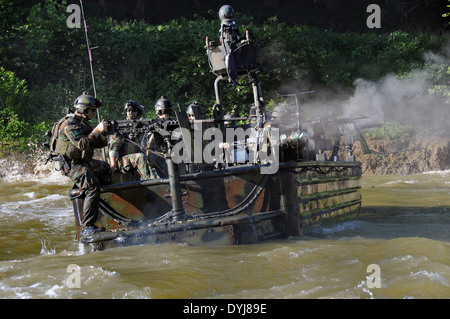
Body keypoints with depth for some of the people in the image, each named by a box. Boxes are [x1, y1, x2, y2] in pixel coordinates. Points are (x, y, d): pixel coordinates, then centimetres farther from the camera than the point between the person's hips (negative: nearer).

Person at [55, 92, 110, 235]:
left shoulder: (83, 124, 15)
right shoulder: (70, 125, -17)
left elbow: (99, 144, 16)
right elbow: (83, 144, -30)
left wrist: (103, 132, -3)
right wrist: (97, 130, -26)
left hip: (84, 162, 11)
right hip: (71, 165, -11)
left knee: (106, 167, 29)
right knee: (93, 187, -27)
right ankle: (87, 227, -31)